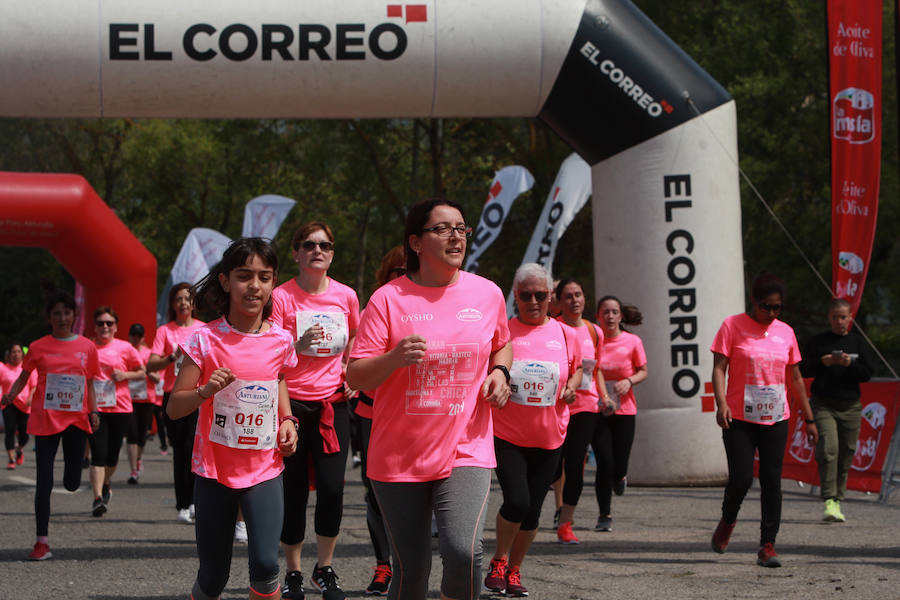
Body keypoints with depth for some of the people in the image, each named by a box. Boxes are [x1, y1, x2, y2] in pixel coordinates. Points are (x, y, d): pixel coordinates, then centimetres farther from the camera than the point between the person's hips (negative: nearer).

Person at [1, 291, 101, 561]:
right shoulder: (39, 347, 0)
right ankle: (42, 542, -2)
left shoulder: (87, 347, 4)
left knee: (72, 483, 4)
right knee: (44, 482, -5)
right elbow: (23, 378, 5)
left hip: (77, 419, 1)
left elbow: (90, 384, 11)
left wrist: (94, 411, -1)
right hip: (46, 419, -1)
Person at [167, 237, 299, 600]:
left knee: (264, 563, -18)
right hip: (214, 471, -1)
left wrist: (287, 420, 5)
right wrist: (205, 391, -27)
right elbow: (174, 407, -7)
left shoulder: (280, 341, -1)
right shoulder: (206, 340, -9)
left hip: (264, 470, 1)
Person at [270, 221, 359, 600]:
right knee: (293, 492, 1)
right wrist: (299, 344, -25)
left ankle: (324, 570, 11)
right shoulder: (281, 297, -6)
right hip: (291, 404, -2)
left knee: (331, 488, -6)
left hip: (332, 403, 2)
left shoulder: (346, 296, 4)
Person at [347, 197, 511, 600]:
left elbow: (501, 343, 25)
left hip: (466, 451, 1)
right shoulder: (388, 299, -6)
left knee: (464, 551, -23)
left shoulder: (487, 294, 4)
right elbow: (355, 378, -8)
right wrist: (394, 358, -26)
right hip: (398, 458, -1)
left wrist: (500, 371, 4)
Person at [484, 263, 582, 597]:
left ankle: (514, 571, 25)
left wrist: (572, 386, -1)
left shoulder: (565, 334, 3)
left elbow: (578, 367, 20)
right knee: (516, 501, -15)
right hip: (507, 433, -3)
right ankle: (499, 561, 10)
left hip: (549, 438, 3)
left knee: (532, 509, 7)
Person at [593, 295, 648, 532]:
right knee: (605, 464, -9)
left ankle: (620, 478, 38)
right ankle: (604, 515, 8)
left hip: (624, 410, 0)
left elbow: (643, 371, 9)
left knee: (618, 468, -2)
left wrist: (629, 381, -12)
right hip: (597, 410, 0)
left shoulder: (632, 342, -1)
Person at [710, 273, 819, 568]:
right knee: (741, 478, -8)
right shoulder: (733, 326, -1)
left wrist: (809, 419, 17)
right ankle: (727, 521, 23)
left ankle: (768, 546, 1)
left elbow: (795, 378, 16)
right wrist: (722, 403, -22)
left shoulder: (785, 332, 10)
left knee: (772, 480, -2)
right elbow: (719, 367, -6)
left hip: (775, 420, 3)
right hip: (739, 419, -3)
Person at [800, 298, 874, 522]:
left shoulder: (858, 343, 10)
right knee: (828, 449, -18)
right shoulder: (817, 342, 6)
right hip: (823, 405, -2)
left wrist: (850, 363, -13)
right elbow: (803, 370, 2)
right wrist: (822, 362, -15)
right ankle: (829, 502, -22)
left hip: (850, 407, 2)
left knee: (845, 456, 4)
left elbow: (867, 374, 4)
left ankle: (837, 500, 16)